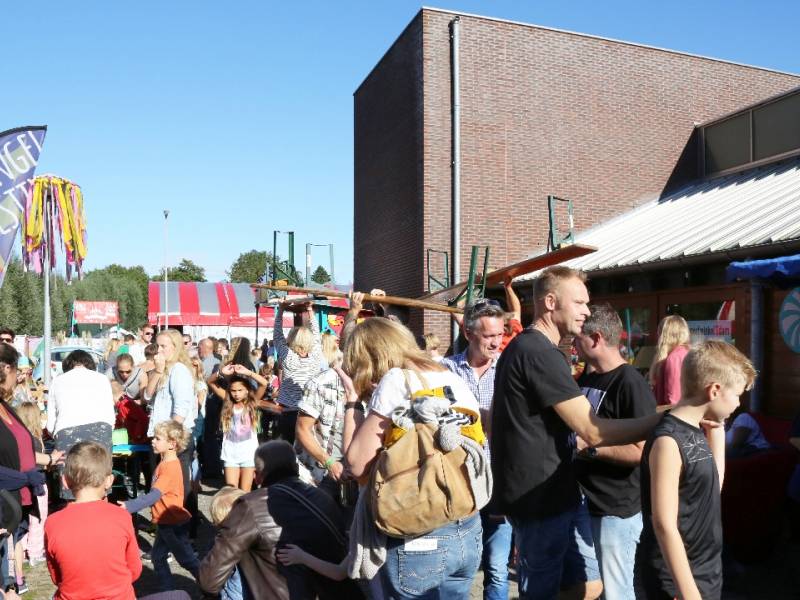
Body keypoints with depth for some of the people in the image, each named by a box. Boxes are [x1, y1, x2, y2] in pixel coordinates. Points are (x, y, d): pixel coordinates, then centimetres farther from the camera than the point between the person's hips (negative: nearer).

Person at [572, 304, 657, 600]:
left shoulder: (631, 385, -18)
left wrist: (589, 447, -22)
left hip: (616, 509, -8)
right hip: (582, 503, 8)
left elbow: (641, 451, -24)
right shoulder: (584, 378, 9)